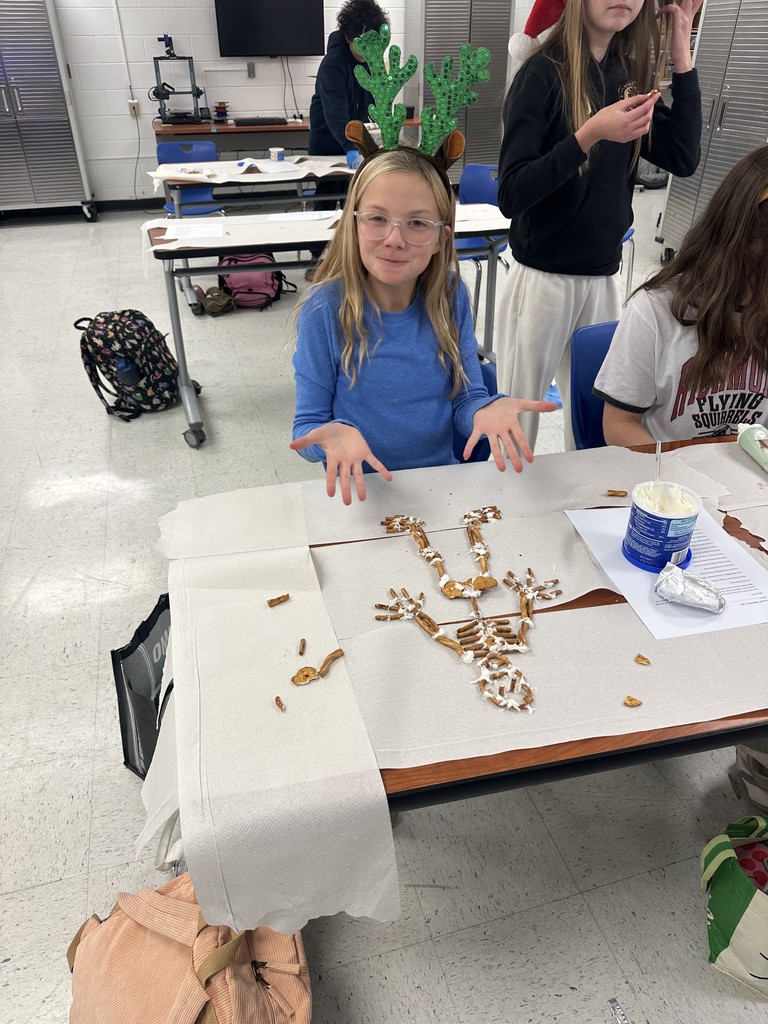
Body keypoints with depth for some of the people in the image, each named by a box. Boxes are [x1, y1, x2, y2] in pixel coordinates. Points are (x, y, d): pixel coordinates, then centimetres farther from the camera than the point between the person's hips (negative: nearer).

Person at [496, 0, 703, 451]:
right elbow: (511, 196, -17)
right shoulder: (543, 74, -9)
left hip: (605, 276, 5)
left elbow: (683, 159, 1)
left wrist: (682, 54, -2)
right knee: (518, 419, 3)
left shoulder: (631, 74, 8)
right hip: (542, 277, -5)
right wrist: (588, 136, -27)